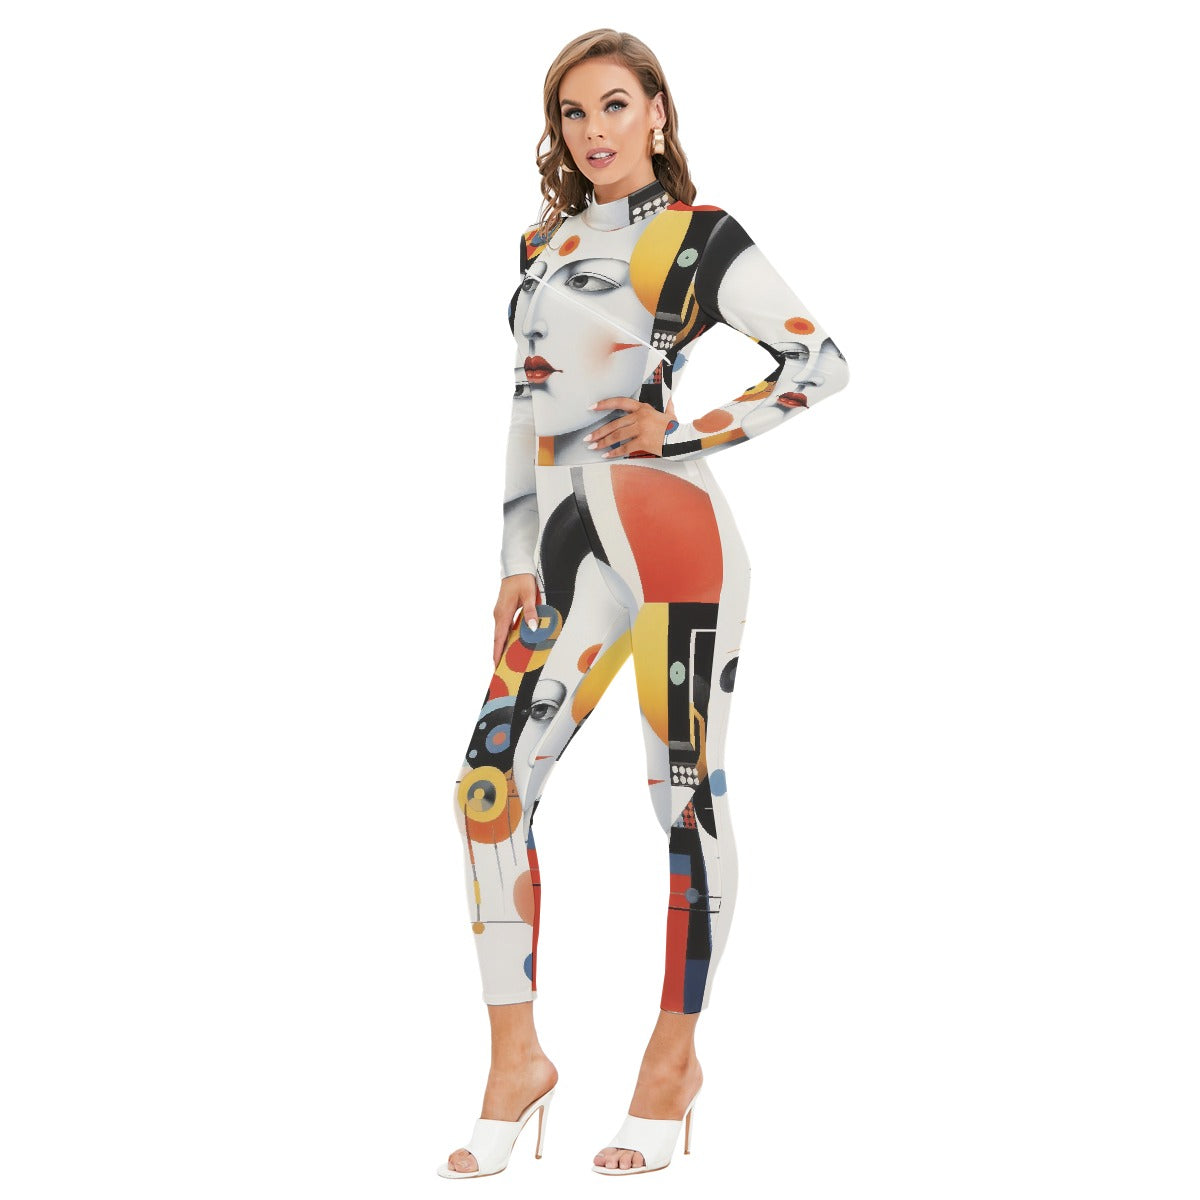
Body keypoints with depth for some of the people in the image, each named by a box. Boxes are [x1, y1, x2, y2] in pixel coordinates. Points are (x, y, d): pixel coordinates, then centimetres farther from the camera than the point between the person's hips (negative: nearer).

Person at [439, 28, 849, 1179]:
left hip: (668, 524, -6)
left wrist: (687, 432, -8)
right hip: (568, 540, 6)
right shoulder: (544, 244, 18)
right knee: (492, 781, -4)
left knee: (685, 794, 0)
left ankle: (676, 1053, 12)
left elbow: (821, 360, -3)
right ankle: (516, 1059, 4)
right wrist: (517, 563, 14)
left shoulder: (695, 238, 0)